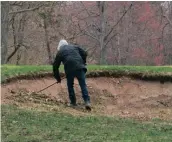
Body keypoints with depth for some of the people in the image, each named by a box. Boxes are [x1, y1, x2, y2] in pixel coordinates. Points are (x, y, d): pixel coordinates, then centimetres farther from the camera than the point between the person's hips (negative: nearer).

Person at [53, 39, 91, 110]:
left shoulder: (60, 52, 20)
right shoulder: (74, 47, 25)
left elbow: (55, 66, 20)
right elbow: (84, 53, 15)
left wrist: (57, 77, 28)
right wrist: (83, 63, 25)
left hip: (70, 70, -1)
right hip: (80, 68, 1)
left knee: (70, 86, 17)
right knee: (83, 85, 1)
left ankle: (73, 102, 18)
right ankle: (87, 101, -12)